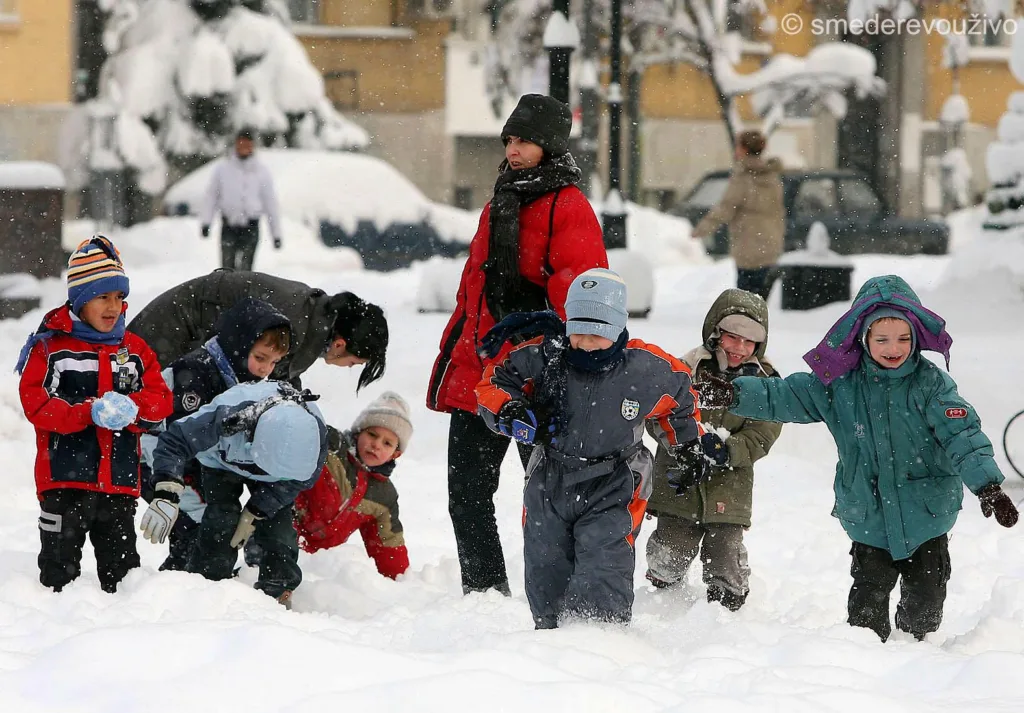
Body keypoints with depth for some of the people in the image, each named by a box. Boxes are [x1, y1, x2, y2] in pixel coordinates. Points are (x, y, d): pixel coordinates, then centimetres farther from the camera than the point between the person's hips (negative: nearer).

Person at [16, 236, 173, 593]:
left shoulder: (135, 350, 10)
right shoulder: (50, 347, -3)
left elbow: (161, 400, 4)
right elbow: (36, 404, -12)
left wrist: (131, 408, -18)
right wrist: (89, 413, -24)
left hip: (120, 480, 4)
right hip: (65, 478, -4)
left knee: (121, 564, 13)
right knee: (60, 566, 1)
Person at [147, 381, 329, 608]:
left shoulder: (314, 428, -37)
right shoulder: (227, 415, -48)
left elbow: (298, 479, -18)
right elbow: (174, 442, -37)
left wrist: (253, 514, -20)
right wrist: (166, 496, -49)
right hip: (223, 463, -2)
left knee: (278, 526, -11)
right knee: (221, 524, -19)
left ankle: (279, 595, 3)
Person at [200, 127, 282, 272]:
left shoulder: (261, 171, 6)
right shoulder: (223, 168, 7)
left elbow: (270, 202, 8)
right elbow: (211, 196, 8)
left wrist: (276, 233, 7)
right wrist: (206, 221, -4)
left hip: (250, 228, -1)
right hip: (228, 227, 1)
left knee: (245, 269, -7)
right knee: (227, 268, -5)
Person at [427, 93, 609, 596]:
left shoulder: (567, 207, -7)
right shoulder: (499, 204, 18)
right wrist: (450, 354, 21)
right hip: (477, 375, 8)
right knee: (465, 489, 7)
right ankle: (483, 591, 15)